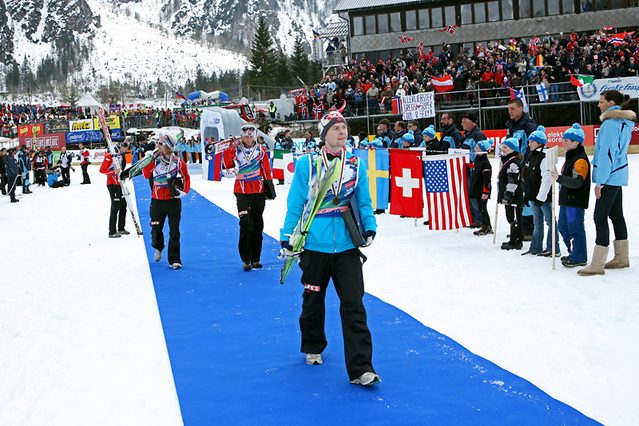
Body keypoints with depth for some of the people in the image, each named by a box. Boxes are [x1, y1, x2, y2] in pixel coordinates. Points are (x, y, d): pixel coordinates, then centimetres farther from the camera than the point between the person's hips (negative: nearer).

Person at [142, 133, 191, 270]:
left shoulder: (178, 162, -2)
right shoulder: (155, 160, 1)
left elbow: (186, 177, 9)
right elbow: (146, 175, -7)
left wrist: (184, 191, -5)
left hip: (173, 200, -1)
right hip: (157, 200, 2)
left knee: (174, 231, 0)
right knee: (156, 229, 9)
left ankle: (174, 260, 8)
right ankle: (158, 247, 42)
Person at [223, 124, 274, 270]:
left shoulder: (260, 150, 8)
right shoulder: (235, 150, 4)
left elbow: (267, 169, 11)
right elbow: (227, 165, -5)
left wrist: (269, 185, 6)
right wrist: (227, 149, -13)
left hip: (259, 192, 2)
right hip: (242, 191, -2)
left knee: (257, 225, 7)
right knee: (245, 224, -11)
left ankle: (255, 259, 16)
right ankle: (246, 260, -6)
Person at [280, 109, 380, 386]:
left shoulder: (356, 164, 6)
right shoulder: (307, 164, -2)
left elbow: (363, 201, 14)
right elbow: (295, 203, 2)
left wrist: (369, 227, 0)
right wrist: (287, 237, -1)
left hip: (347, 245, 1)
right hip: (315, 244, -1)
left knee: (353, 304, -6)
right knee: (313, 300, 14)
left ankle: (360, 368, -5)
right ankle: (313, 347, 40)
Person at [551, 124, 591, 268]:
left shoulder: (580, 159, -16)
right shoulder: (570, 157, 16)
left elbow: (577, 182, -26)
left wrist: (560, 178, -33)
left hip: (576, 201, -11)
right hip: (567, 200, 11)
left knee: (575, 228, -6)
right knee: (563, 226, 15)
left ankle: (579, 258, 2)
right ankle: (574, 254, 26)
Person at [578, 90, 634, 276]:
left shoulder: (610, 123, -17)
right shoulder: (625, 122, 14)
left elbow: (607, 153, -20)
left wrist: (600, 181, -18)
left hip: (610, 176, -10)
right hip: (619, 174, 10)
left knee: (600, 218, -10)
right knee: (616, 215, 16)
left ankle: (597, 264, -10)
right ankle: (622, 258, 24)